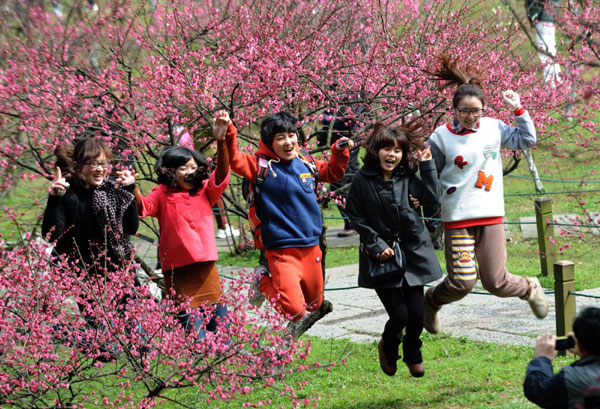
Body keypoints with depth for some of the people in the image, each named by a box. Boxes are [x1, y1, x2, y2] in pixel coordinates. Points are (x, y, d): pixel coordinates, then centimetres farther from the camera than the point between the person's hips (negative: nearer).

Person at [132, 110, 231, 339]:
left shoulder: (205, 192, 10)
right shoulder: (163, 195, 2)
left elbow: (222, 174, -5)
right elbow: (144, 207, -15)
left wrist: (220, 141, -21)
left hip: (207, 272, 3)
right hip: (178, 274, -3)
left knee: (222, 333, 9)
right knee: (194, 338, -6)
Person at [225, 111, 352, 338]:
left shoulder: (305, 164, 8)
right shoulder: (261, 166, -9)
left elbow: (333, 173, 26)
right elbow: (234, 159, -26)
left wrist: (340, 152, 9)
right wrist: (228, 134, -41)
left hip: (311, 247, 6)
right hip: (281, 250, -6)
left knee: (315, 305, 17)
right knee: (294, 309, -15)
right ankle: (263, 280, 13)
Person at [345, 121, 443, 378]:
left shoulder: (406, 177, 3)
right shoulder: (363, 179, -6)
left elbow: (432, 197, -8)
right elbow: (355, 216, -2)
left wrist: (427, 164, -7)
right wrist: (376, 245, -9)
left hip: (412, 251, 3)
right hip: (382, 255, -3)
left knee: (417, 314, 1)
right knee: (399, 316, -8)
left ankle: (413, 355, 32)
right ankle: (388, 348, 27)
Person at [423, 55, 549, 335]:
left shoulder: (493, 128, 5)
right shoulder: (441, 137, -3)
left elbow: (528, 140, 8)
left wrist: (518, 109, 1)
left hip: (491, 216, 2)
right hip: (457, 218, -2)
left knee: (495, 283, 0)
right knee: (462, 283, -12)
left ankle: (529, 288, 35)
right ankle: (431, 301, 21)